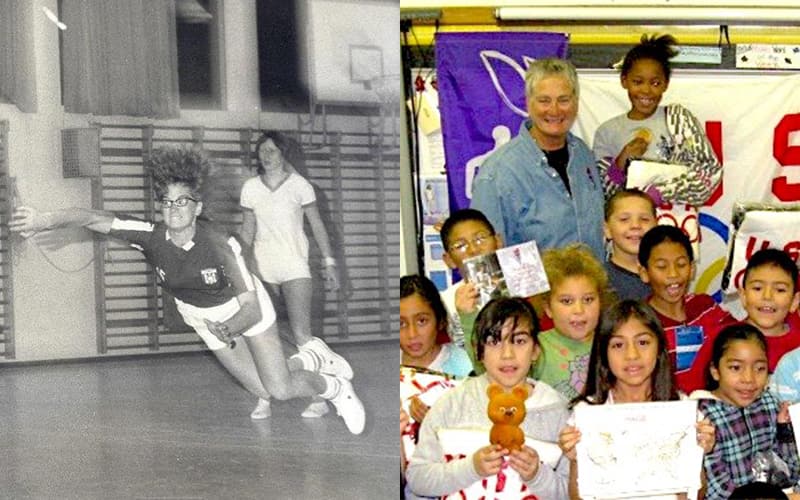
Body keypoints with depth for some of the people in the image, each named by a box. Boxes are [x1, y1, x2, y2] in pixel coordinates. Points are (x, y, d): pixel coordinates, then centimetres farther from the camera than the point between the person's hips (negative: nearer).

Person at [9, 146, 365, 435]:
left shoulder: (220, 245, -35)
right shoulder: (151, 237, -27)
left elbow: (251, 308, -30)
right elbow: (93, 219, -39)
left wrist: (228, 330, -43)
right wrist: (48, 220, -52)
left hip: (246, 311, -4)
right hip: (204, 319, 4)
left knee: (281, 389, -8)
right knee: (263, 390, 10)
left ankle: (334, 385, 25)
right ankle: (308, 364, 42)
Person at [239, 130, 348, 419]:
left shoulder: (299, 185, -1)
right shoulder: (250, 187, 6)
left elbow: (316, 224, 3)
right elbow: (248, 230, 11)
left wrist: (329, 262, 0)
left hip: (294, 267, -4)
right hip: (262, 268, 4)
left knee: (302, 335, -15)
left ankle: (319, 398, -2)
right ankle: (264, 398, 11)